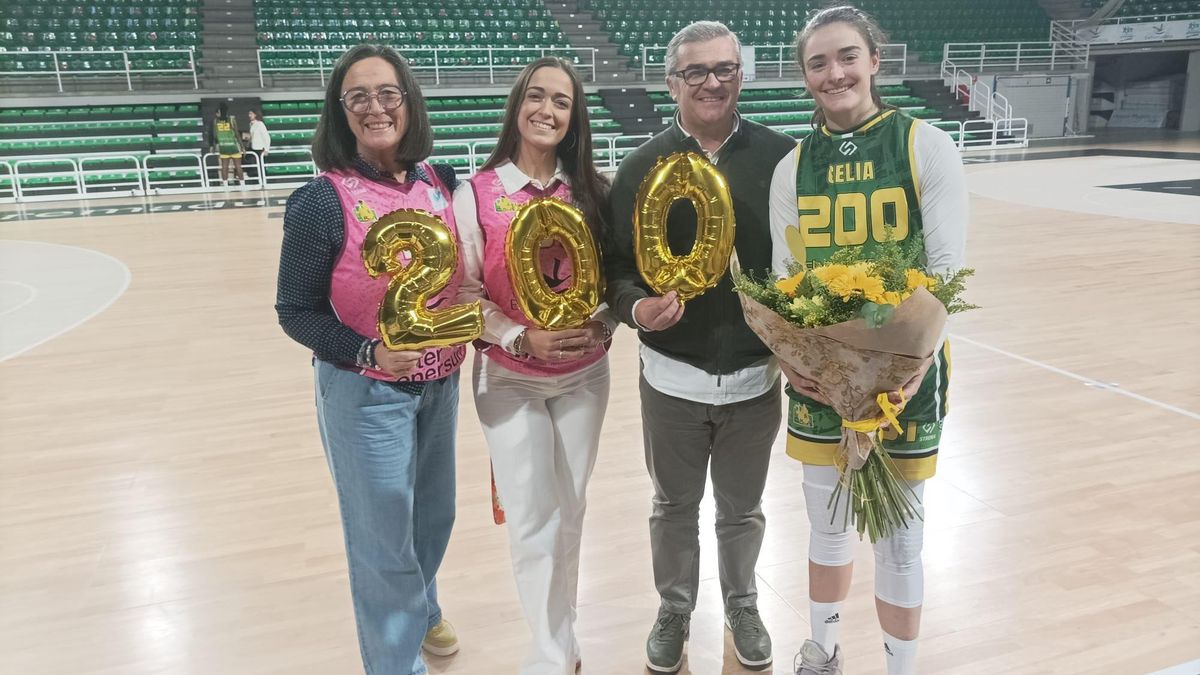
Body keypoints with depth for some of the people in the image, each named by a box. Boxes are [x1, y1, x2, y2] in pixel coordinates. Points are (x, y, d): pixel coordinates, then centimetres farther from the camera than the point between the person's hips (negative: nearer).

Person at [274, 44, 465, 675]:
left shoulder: (440, 181, -2)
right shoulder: (321, 200, -16)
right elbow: (296, 312, -11)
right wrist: (370, 352, -24)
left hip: (440, 383, 5)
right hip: (365, 392, -5)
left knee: (433, 515, 22)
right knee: (384, 536, 7)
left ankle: (420, 610, 51)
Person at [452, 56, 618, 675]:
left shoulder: (592, 191, -2)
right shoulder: (476, 194, -10)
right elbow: (464, 293, -9)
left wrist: (602, 326, -14)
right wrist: (521, 339, -20)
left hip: (585, 376, 3)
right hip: (509, 380, -3)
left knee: (569, 513, 16)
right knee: (532, 524, 3)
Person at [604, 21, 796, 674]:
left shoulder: (781, 157, -4)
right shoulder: (642, 167, -4)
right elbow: (614, 263, 0)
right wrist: (635, 306, -20)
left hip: (756, 377, 0)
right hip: (672, 379, 0)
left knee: (742, 510, 19)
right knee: (674, 508, 18)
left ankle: (742, 607, 44)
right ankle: (674, 611, 41)